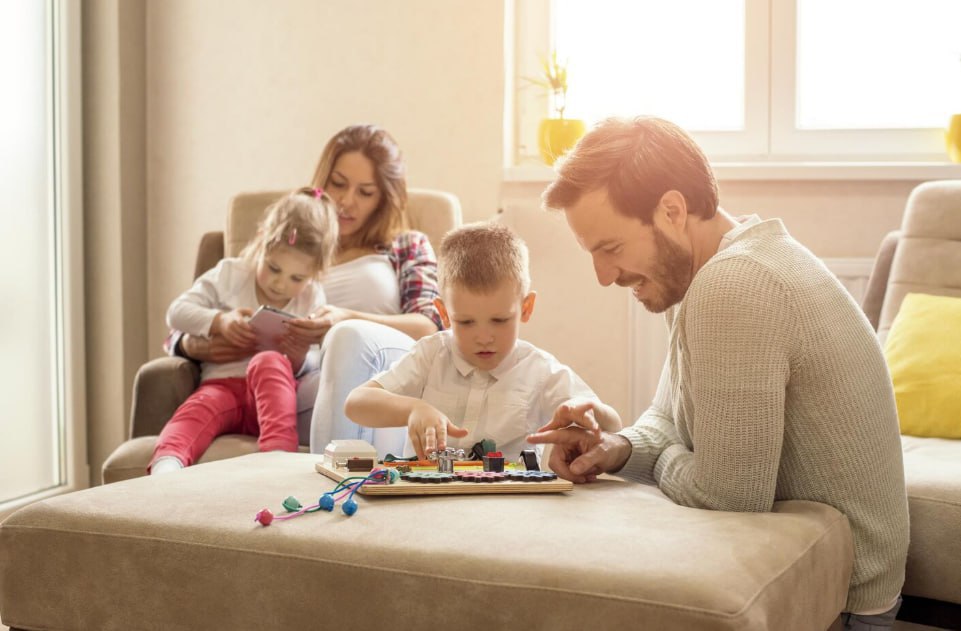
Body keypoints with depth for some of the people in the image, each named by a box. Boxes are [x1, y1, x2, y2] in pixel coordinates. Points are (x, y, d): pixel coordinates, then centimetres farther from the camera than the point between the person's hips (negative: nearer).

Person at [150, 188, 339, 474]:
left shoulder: (312, 299, 11)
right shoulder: (229, 275, 11)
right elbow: (177, 312, 7)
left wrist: (299, 358, -14)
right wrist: (219, 322, -11)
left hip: (274, 390, 0)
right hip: (222, 385, 0)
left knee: (269, 362, -35)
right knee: (199, 408, -35)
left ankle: (279, 452, -53)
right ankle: (166, 464, -65)